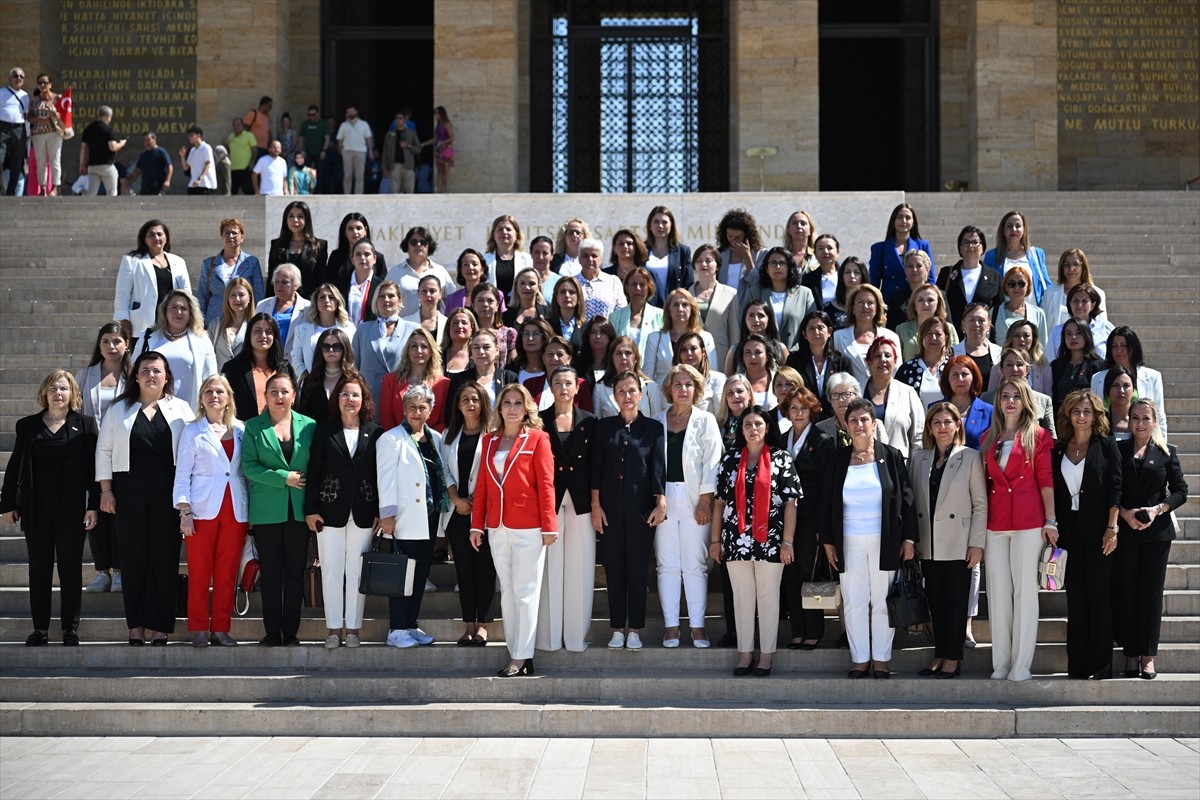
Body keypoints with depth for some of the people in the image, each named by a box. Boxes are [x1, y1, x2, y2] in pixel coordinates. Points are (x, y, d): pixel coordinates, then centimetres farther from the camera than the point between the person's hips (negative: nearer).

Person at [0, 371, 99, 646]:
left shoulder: (85, 425, 2)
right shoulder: (27, 425, 8)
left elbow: (93, 467, -2)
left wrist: (94, 505, -8)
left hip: (72, 509, -2)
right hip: (36, 509, 2)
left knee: (71, 569, 3)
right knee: (38, 569, 5)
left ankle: (71, 628, 10)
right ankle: (40, 628, 11)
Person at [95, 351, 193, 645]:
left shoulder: (180, 409, 7)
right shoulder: (119, 409, 10)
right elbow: (104, 450, 9)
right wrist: (106, 490, 1)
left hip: (167, 493, -1)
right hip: (130, 492, 1)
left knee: (165, 556, -1)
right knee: (133, 557, 2)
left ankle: (159, 626, 5)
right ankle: (136, 625, 9)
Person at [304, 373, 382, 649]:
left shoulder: (375, 433, 4)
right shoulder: (324, 431, 4)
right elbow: (313, 472, 1)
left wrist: (379, 512, -1)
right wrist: (311, 509, -4)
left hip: (363, 512, 0)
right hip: (330, 509, 0)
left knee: (357, 571, 4)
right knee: (331, 570, 4)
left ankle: (353, 627, 12)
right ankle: (334, 628, 11)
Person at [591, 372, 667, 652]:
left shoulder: (653, 427, 3)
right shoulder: (604, 426, 6)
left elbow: (658, 467, 0)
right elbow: (596, 467, 4)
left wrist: (661, 503, -9)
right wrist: (595, 505, -1)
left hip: (641, 507, -1)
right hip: (611, 506, 1)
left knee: (638, 568, 2)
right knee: (614, 567, 4)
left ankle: (635, 629, 9)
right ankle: (617, 628, 11)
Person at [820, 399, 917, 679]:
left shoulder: (891, 456, 0)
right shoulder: (837, 459, 4)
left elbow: (906, 498, 0)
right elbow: (827, 502, 6)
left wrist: (908, 539, -5)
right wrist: (828, 542, 2)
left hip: (884, 542, -1)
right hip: (849, 543, 2)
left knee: (882, 601, 3)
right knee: (853, 601, 3)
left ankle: (882, 658, 12)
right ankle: (859, 658, 12)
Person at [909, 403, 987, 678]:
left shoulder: (970, 457, -1)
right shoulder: (918, 459, 9)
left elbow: (980, 503, -3)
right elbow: (912, 500, 10)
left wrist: (977, 543, -8)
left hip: (958, 544, -3)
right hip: (928, 544, 4)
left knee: (956, 601, 1)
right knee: (936, 601, 8)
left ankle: (953, 658, 7)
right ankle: (940, 655, 15)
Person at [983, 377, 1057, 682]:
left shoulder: (1038, 435, 1)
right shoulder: (989, 438, 14)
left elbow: (1046, 479, -2)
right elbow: (986, 482, 14)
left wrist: (1050, 521, -7)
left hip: (1028, 523, -4)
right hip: (995, 523, 4)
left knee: (1025, 591, -2)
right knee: (998, 592, 5)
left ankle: (1021, 664, 1)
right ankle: (1000, 662, 11)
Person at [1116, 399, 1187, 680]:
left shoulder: (1166, 452, 7)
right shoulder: (1117, 451, 5)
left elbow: (1180, 491, 4)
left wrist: (1158, 509, -10)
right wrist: (1124, 513, -12)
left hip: (1156, 532, 0)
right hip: (1124, 531, 0)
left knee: (1151, 593, 1)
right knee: (1126, 593, 1)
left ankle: (1148, 657, 6)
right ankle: (1131, 655, 7)